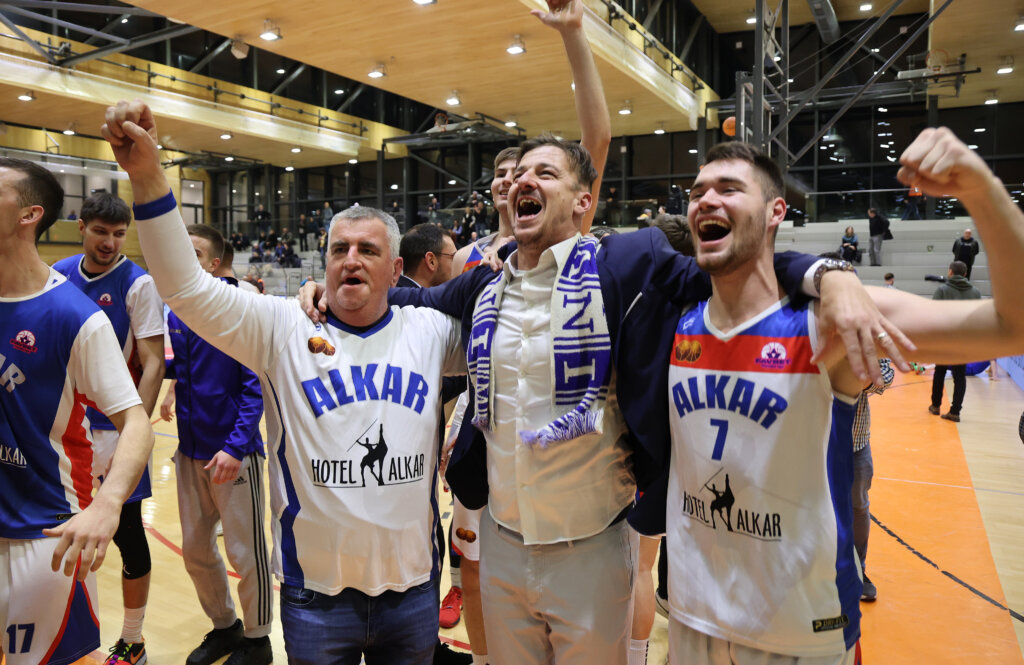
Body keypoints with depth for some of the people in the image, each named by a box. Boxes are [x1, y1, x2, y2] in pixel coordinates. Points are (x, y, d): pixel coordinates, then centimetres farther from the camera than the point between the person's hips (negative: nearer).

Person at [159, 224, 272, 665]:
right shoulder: (174, 312, 4)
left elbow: (255, 384, -16)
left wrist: (236, 446, -24)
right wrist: (175, 375, -1)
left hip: (233, 452, -6)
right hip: (190, 450, 7)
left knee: (245, 552, 6)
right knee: (195, 551, 17)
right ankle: (223, 627, 38)